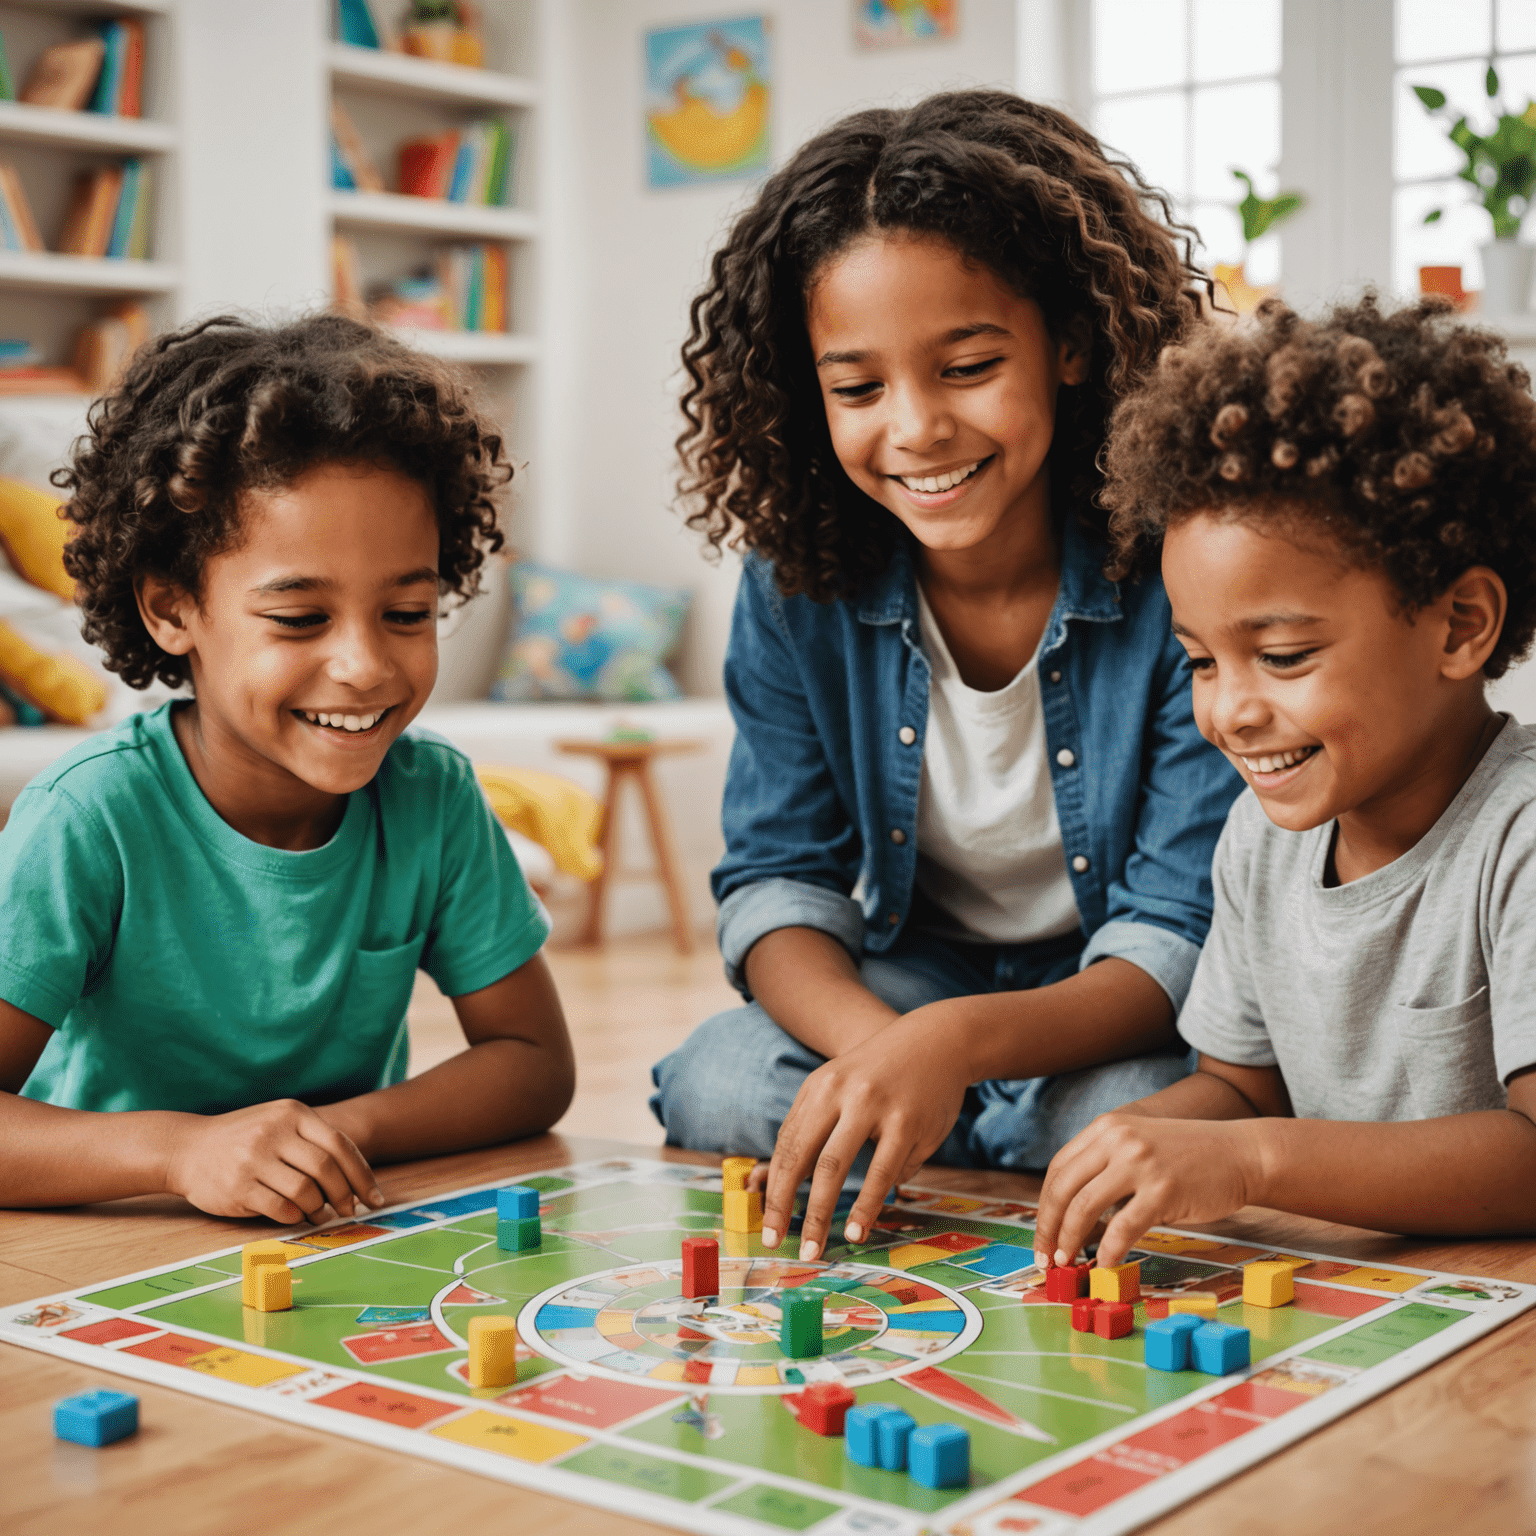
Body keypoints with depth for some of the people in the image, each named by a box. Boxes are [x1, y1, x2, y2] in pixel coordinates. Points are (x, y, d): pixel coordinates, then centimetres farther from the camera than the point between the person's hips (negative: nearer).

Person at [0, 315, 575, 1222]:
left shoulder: (435, 800, -7)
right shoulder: (94, 822, -18)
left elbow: (537, 1064, -3)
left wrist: (348, 1132, -18)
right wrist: (180, 1147, -36)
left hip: (351, 1244, 3)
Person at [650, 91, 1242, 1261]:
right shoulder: (795, 587, -10)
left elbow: (1185, 941, -22)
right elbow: (778, 879, -7)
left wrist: (959, 1042, -43)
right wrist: (877, 1043, -31)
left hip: (1124, 1025, -3)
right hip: (900, 984, 3)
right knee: (716, 1082, -24)